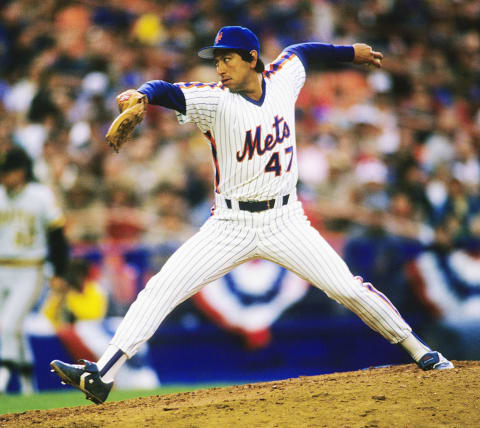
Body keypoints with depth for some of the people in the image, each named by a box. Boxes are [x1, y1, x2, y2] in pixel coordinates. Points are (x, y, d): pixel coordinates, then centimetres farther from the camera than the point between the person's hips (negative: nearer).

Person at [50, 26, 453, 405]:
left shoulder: (283, 79, 0)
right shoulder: (216, 101, -10)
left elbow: (300, 51, 22)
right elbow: (167, 91, -27)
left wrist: (350, 52, 31)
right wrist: (142, 94, -49)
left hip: (285, 222, 2)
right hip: (231, 227, -1)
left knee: (347, 288, -3)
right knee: (161, 289, -12)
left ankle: (417, 350, 17)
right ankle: (102, 375, -15)